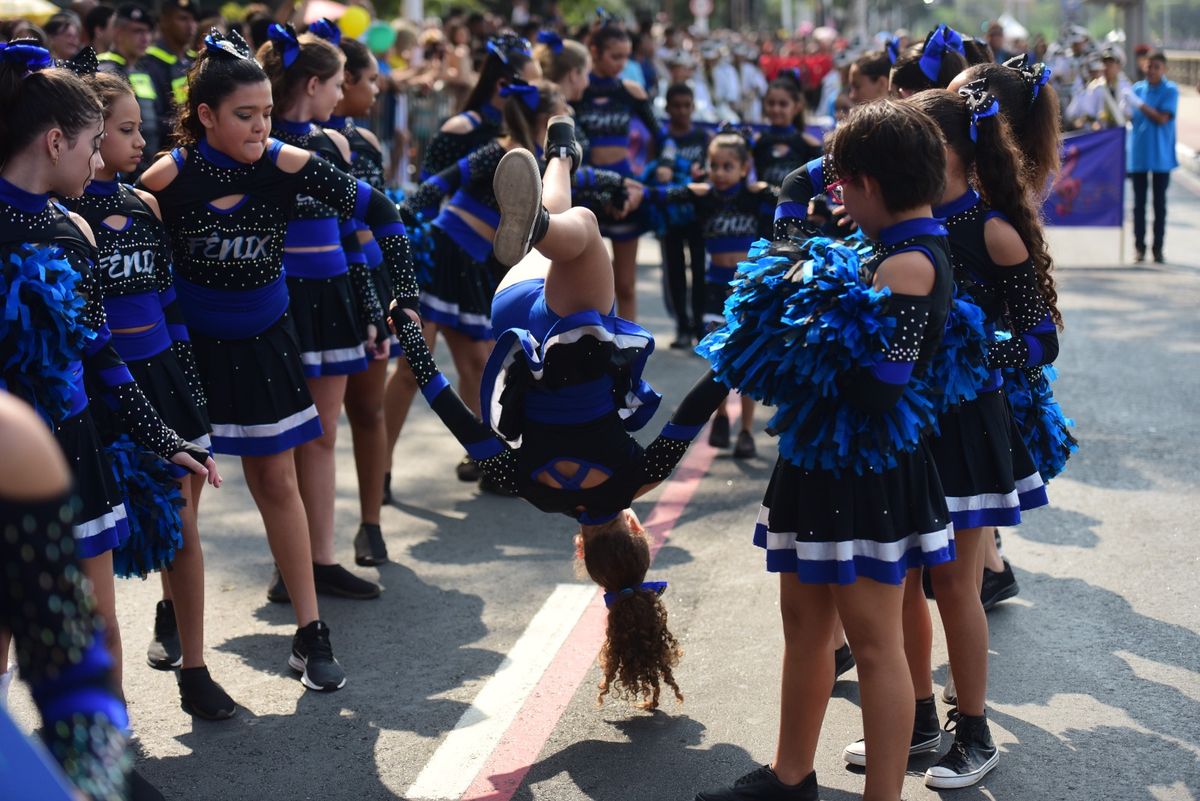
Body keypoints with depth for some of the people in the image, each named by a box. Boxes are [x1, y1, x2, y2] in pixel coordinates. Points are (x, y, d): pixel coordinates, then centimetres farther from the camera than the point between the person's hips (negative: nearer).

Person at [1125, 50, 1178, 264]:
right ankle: (1139, 246, 13)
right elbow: (1130, 117, 10)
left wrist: (1139, 104, -18)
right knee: (1139, 202, 6)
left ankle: (1158, 247, 10)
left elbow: (1162, 118, -14)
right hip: (1138, 154, 3)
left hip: (1161, 155, -3)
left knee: (1160, 202, 4)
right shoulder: (1137, 88, 6)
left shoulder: (1170, 90, -5)